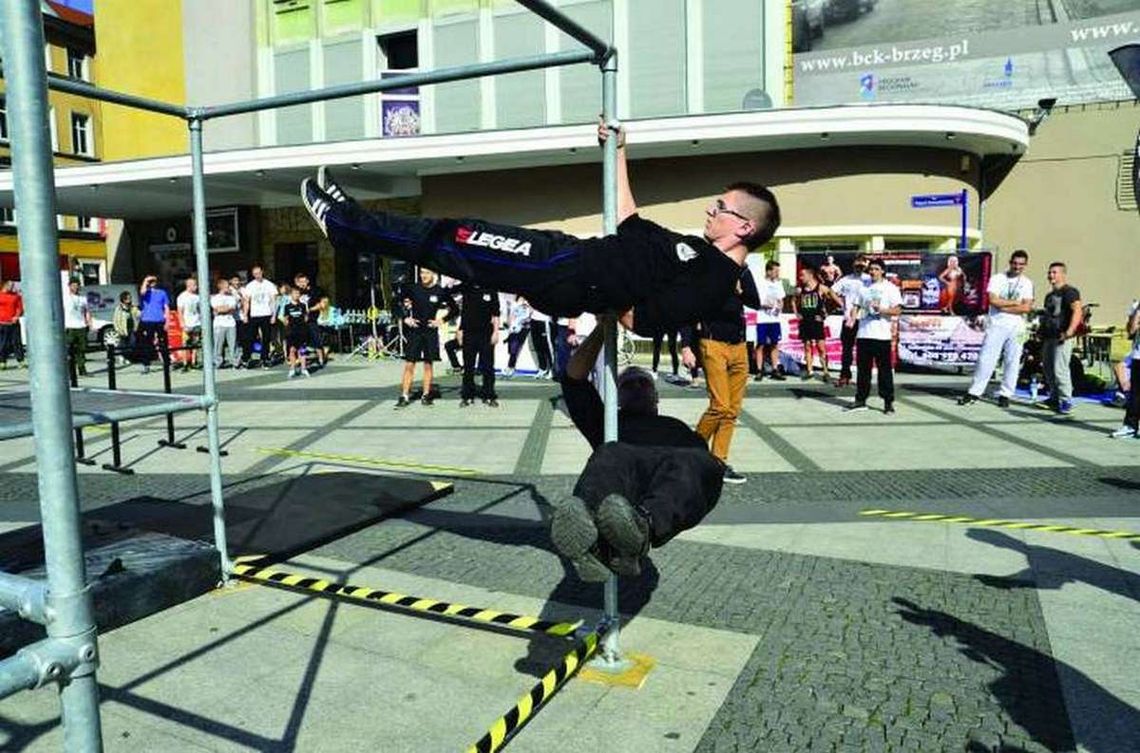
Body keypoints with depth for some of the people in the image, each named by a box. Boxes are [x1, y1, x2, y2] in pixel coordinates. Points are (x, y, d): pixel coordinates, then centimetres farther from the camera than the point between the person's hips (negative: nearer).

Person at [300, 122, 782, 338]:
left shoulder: (715, 282, -13)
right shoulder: (699, 252, 16)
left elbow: (643, 321, -21)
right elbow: (630, 229, 21)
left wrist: (600, 298, -7)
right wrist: (618, 154, 24)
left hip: (568, 281, -8)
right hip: (570, 254, 8)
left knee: (453, 243, -5)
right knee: (463, 238, 8)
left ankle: (347, 224, 8)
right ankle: (351, 224, 19)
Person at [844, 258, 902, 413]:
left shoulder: (890, 288, 2)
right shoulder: (865, 287, 16)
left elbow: (897, 310, -5)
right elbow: (858, 306, 21)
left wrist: (881, 309, -20)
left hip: (882, 335, -4)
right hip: (863, 334, 4)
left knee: (884, 370, -2)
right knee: (863, 369, 8)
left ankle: (888, 402, 4)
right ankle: (860, 400, 14)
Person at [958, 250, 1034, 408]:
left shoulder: (1027, 283, 7)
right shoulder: (997, 279, 3)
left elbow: (1026, 308, -5)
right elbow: (993, 300, -11)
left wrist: (1004, 306, -11)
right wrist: (1016, 302, -7)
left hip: (1016, 328, 2)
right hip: (996, 325, -2)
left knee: (1012, 362, 3)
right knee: (986, 359, -4)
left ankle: (1004, 394, 11)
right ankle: (974, 393, 0)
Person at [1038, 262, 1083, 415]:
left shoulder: (1069, 292, -5)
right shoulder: (1049, 295, 23)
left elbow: (1077, 311, -18)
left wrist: (1070, 331, -29)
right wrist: (1041, 329, 20)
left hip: (1062, 337, -9)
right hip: (1048, 337, 9)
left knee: (1060, 369, -14)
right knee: (1048, 368, 13)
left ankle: (1066, 401, -9)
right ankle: (1054, 398, 25)